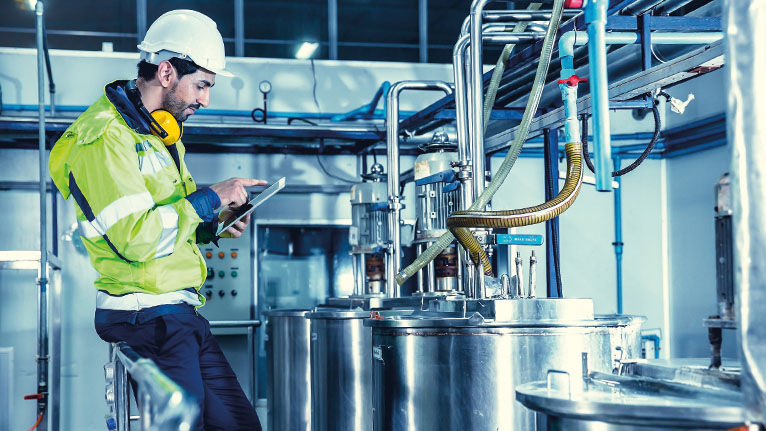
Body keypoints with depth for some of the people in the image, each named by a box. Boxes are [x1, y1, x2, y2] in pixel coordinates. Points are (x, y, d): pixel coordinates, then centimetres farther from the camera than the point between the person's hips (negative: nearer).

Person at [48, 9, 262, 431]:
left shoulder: (159, 131, 17)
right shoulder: (104, 137, -16)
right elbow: (136, 238, -24)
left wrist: (213, 225, 7)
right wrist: (207, 199, -16)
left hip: (179, 314, 10)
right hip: (147, 315, -10)